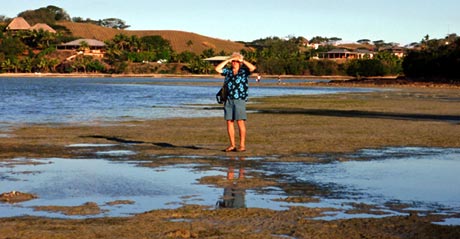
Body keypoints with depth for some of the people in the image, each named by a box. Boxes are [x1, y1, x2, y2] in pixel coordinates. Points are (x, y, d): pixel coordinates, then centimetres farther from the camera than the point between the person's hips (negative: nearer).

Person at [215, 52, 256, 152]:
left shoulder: (244, 71, 3)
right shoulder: (228, 71, 13)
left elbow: (253, 68, -13)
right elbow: (217, 69, 5)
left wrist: (243, 60, -5)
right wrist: (227, 60, 4)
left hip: (240, 100, -4)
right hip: (228, 100, 4)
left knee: (240, 122, -7)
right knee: (229, 122, 3)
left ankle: (242, 145, -4)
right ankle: (232, 145, 9)